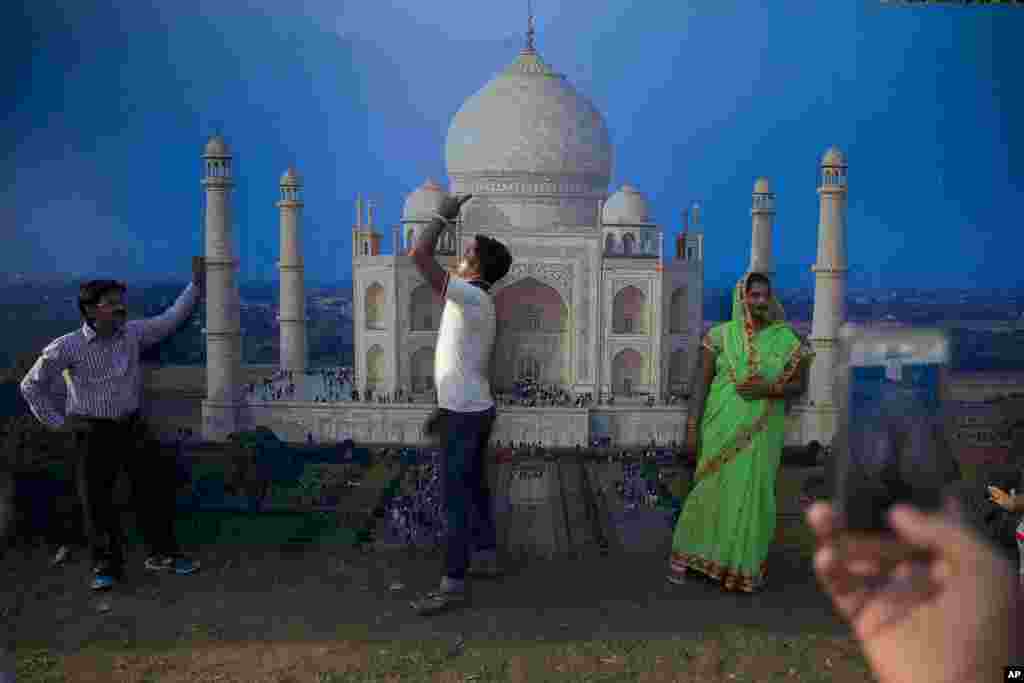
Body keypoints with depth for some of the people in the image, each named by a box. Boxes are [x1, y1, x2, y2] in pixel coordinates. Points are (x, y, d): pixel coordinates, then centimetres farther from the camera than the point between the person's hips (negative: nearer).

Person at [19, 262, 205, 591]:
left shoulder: (133, 333, -2)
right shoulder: (67, 348, -11)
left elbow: (171, 318, 6)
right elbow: (31, 386, 0)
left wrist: (196, 283, 0)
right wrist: (57, 422, 0)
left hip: (132, 427, 4)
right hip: (93, 433, -3)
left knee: (157, 485, 3)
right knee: (96, 499, 2)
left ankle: (162, 553, 19)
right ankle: (107, 564, 19)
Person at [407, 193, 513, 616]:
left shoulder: (471, 296, -18)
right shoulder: (477, 304, 13)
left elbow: (419, 255, -25)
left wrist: (443, 216, -11)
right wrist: (445, 407, 22)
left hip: (466, 415, -10)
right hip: (470, 409, 10)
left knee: (455, 496, -5)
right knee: (472, 487, 19)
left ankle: (453, 584, 2)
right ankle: (485, 556, 33)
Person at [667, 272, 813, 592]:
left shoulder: (787, 339, 0)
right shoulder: (721, 334, -3)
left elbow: (800, 385, 4)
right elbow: (702, 381, -3)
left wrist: (768, 389, -15)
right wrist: (692, 426, -7)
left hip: (761, 432, 1)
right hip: (722, 428, -1)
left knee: (753, 493, 5)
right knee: (712, 489, 7)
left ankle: (748, 563, 25)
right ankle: (684, 553, 25)